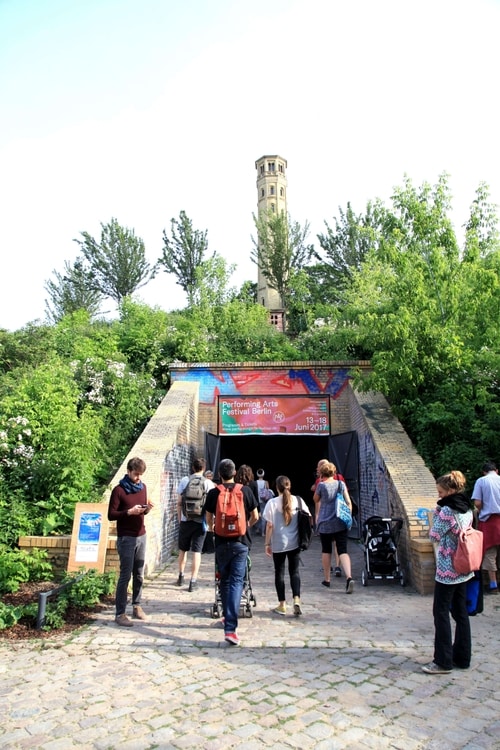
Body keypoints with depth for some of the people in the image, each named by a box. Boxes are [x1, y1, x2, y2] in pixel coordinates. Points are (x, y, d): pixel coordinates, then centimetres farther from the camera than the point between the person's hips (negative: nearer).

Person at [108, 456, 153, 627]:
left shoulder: (143, 487, 7)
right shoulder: (119, 490, -10)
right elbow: (111, 515, -11)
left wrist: (147, 508, -5)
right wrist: (129, 512, -23)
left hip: (141, 536, 6)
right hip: (126, 538, -5)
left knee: (139, 574, 11)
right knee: (125, 575, -2)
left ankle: (137, 606, 24)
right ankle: (120, 614, 6)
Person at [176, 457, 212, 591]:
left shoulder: (184, 480, 0)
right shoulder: (208, 483, -5)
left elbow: (179, 503, 2)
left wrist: (179, 519, 13)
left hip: (185, 520, 2)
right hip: (200, 521, -2)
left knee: (183, 549, 18)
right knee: (196, 551, 4)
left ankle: (181, 576, 30)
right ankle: (193, 581, 3)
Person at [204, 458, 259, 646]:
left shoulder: (213, 493, -2)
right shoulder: (245, 491, -3)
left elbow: (209, 519, 8)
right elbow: (255, 517, 4)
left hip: (221, 542, 1)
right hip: (240, 542, -1)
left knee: (224, 581, 18)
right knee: (236, 581, -1)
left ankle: (227, 618, 32)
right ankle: (230, 628, -10)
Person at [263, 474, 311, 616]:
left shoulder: (272, 502, -8)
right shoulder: (298, 500, -1)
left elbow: (269, 526, -8)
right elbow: (308, 519, 2)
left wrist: (267, 543, -1)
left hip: (278, 544, -2)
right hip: (295, 543, 2)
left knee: (279, 572, 10)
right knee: (294, 571, 12)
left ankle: (282, 605, 16)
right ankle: (296, 599, -3)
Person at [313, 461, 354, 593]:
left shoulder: (321, 485, -7)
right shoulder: (341, 484, 2)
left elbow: (316, 500, 9)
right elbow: (349, 503, 1)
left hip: (325, 523, -2)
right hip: (340, 523, 2)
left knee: (326, 551, 13)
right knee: (343, 551, 1)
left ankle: (326, 579, 21)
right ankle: (349, 577, -18)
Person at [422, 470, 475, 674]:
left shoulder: (447, 510, -19)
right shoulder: (467, 509, 7)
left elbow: (434, 536, -12)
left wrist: (436, 513, -7)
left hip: (447, 569, -9)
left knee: (441, 612, 1)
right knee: (460, 612, 15)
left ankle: (443, 661, 7)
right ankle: (462, 657, 24)